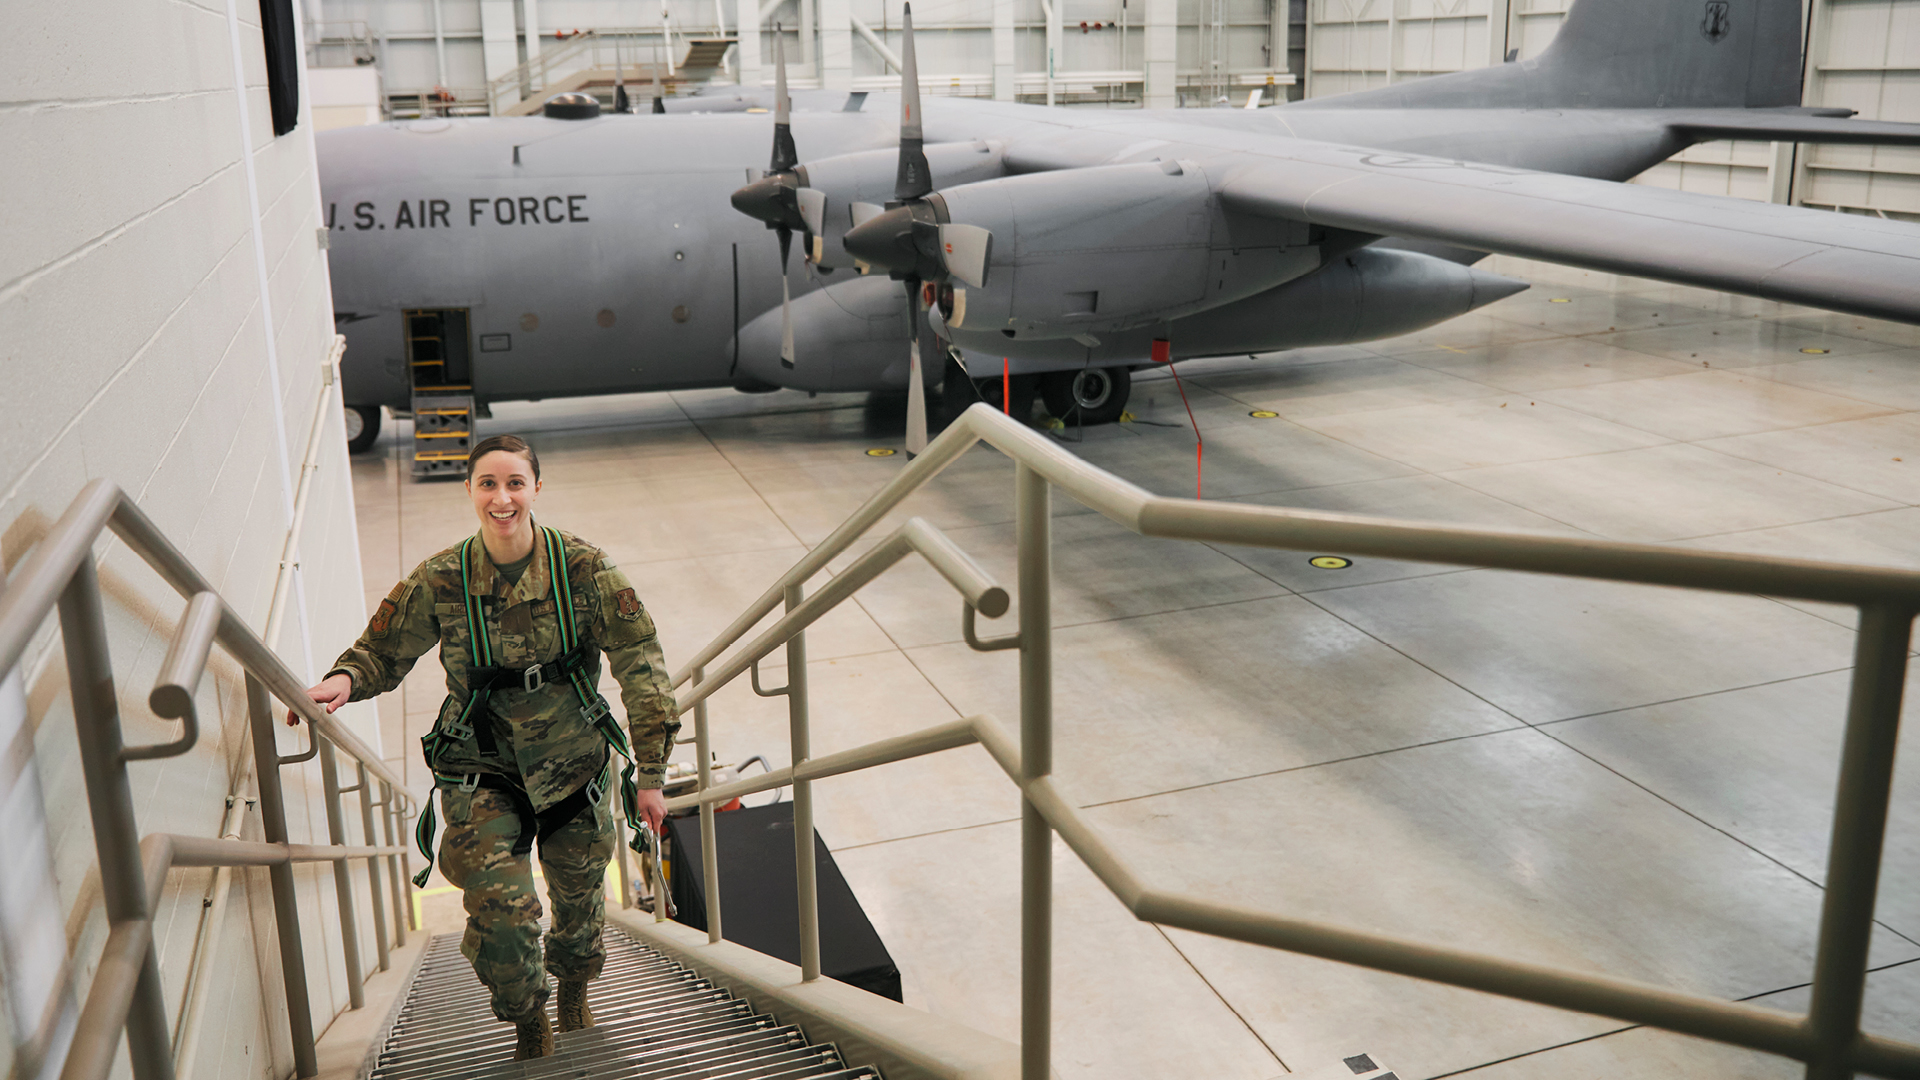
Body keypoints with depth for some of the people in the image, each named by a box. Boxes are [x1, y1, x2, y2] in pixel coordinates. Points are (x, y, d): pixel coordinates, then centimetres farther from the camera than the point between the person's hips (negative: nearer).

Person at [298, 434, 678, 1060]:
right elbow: (384, 651, 4)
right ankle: (527, 1024, 19)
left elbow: (640, 663, -9)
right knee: (501, 909, -14)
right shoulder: (438, 581, -10)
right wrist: (347, 678, -21)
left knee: (580, 899, 19)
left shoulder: (583, 568, -12)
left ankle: (574, 989, 54)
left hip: (576, 764, 1)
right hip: (480, 770, -1)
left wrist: (650, 772, -11)